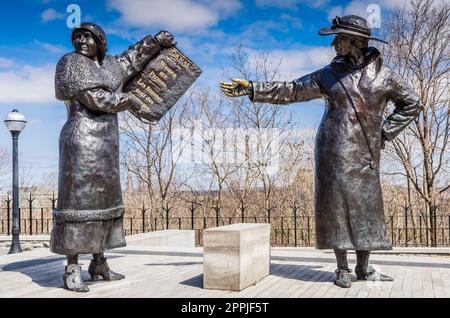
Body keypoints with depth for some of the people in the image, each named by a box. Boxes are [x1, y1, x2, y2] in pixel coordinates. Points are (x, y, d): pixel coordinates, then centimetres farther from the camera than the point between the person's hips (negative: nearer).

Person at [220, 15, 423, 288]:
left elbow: (412, 103, 13)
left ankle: (364, 268, 14)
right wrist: (251, 89, -1)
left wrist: (385, 133, 4)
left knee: (366, 206, 2)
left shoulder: (382, 74, 4)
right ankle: (342, 268, 7)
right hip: (333, 149, 0)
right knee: (336, 204, -2)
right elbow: (289, 91, 7)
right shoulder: (328, 75, 7)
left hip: (364, 152, 0)